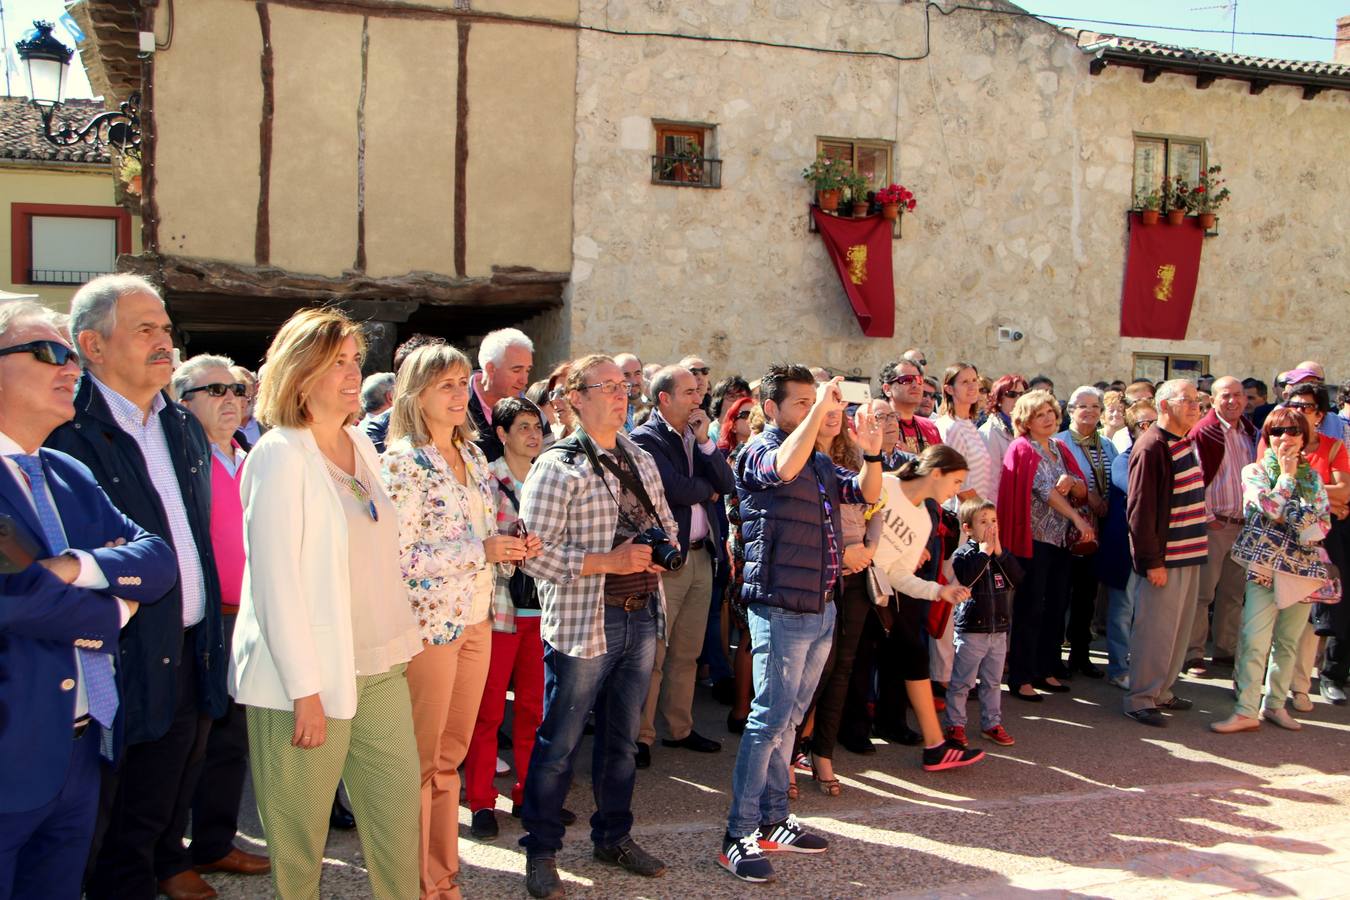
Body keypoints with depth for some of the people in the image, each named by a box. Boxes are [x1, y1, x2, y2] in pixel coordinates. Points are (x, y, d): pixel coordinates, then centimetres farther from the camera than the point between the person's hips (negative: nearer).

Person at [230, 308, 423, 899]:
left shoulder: (361, 445, 10)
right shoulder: (279, 455, -11)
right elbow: (275, 580, -15)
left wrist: (402, 643, 12)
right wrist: (306, 691, -16)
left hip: (379, 667, 7)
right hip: (308, 677, -6)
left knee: (398, 811, 10)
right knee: (300, 829, 7)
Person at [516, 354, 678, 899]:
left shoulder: (642, 461, 11)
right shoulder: (557, 467, -12)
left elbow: (666, 523, 21)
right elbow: (536, 554, -19)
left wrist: (660, 550, -2)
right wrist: (609, 561, -22)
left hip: (642, 616, 7)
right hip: (584, 622, -7)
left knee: (623, 737, 18)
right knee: (559, 742, 4)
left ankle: (614, 836, 34)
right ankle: (541, 851, 19)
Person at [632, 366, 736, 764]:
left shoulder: (697, 435, 14)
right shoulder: (645, 439, -9)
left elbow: (727, 484, 5)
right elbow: (675, 489, -20)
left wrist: (705, 442, -6)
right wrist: (709, 490, -1)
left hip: (702, 555, 7)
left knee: (687, 653, 14)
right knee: (652, 655, -2)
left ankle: (679, 728, 25)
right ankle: (640, 736, 7)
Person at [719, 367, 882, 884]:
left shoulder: (820, 460, 15)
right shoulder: (759, 453, -9)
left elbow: (868, 494, 17)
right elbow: (785, 467, -32)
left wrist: (871, 452, -1)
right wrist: (821, 408, -27)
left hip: (822, 608, 8)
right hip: (781, 609, -8)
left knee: (788, 718, 14)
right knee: (770, 718, -7)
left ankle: (773, 822, 24)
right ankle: (739, 836, 0)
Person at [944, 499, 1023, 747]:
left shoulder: (1002, 554, 9)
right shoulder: (964, 555, -8)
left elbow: (1016, 579, -4)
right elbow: (966, 579, -26)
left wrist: (999, 552, -12)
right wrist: (984, 552, -19)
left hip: (999, 630, 6)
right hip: (971, 629, -6)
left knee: (993, 682, 15)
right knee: (961, 682, 2)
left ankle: (992, 723, 26)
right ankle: (954, 724, 12)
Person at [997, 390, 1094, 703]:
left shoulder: (1060, 449, 13)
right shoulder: (1023, 449, -8)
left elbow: (1082, 491, 9)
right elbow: (1045, 490, -17)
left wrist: (1072, 482, -13)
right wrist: (1078, 519, -21)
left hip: (1061, 538, 7)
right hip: (1034, 539, -7)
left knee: (1056, 606, 11)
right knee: (1030, 609, -4)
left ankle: (1047, 669, 22)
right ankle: (1020, 678, 3)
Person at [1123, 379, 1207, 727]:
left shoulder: (1188, 443, 12)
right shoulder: (1152, 447, -16)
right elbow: (1139, 508, -19)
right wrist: (1151, 561, -19)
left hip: (1190, 554, 9)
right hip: (1165, 557, -9)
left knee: (1179, 628, 16)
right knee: (1156, 629, -2)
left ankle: (1161, 691, 28)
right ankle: (1140, 699, 8)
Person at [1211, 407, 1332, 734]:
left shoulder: (1312, 477, 12)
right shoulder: (1255, 471, 1)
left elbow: (1325, 520, 7)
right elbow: (1272, 508, -14)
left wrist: (1307, 531, -13)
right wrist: (1287, 474, -6)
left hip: (1303, 568, 4)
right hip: (1265, 567, -4)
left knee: (1288, 642, 10)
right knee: (1254, 642, -10)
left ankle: (1275, 704, 20)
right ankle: (1246, 711, -8)